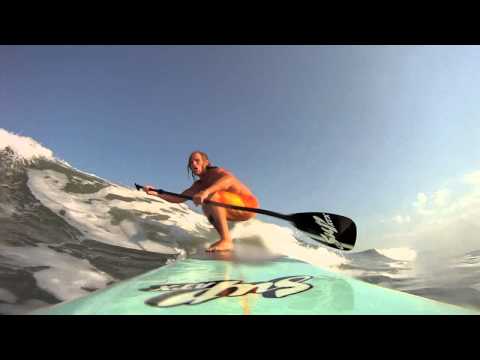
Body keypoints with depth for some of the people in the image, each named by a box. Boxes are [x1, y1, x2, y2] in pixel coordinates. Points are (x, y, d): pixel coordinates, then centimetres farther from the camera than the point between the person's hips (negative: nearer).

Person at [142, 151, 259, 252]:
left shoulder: (215, 172, -13)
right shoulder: (199, 186, 12)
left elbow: (229, 179, -37)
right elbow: (179, 199, 13)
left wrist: (206, 191, -50)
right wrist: (156, 193, 2)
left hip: (249, 205, -9)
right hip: (238, 210, 9)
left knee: (211, 195, -26)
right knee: (207, 207, 16)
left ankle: (226, 240, -29)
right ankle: (225, 240, 8)